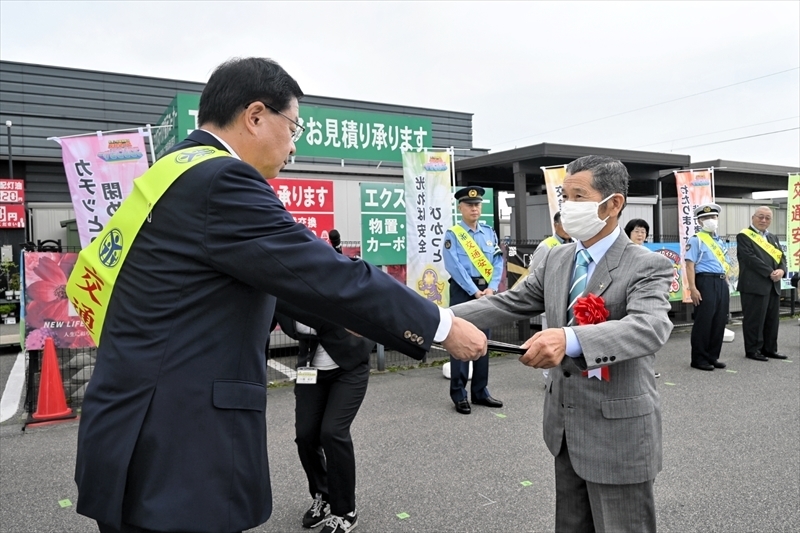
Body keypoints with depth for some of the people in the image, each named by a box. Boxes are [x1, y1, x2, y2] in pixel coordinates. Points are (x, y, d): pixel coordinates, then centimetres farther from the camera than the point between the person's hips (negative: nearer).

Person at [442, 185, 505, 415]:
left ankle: (480, 392, 21)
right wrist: (475, 291, -15)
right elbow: (454, 267, -13)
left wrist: (491, 288, -9)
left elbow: (498, 262, 5)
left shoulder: (489, 232, 11)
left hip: (486, 292, 5)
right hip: (463, 291, -5)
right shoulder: (452, 234, -4)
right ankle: (459, 395, 8)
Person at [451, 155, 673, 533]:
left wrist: (571, 339, -51)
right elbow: (509, 303, 3)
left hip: (618, 432, -6)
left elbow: (650, 328, -34)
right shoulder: (557, 259, 4)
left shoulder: (647, 266, -16)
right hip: (565, 426, 7)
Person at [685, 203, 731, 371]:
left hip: (721, 283, 8)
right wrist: (693, 288, -20)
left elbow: (725, 265, 23)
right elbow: (690, 265, -13)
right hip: (705, 282, -8)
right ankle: (698, 359, 6)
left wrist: (726, 285, 17)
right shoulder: (696, 240, -6)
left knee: (719, 321, 10)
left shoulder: (720, 241, 18)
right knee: (703, 321, -4)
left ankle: (712, 356, 21)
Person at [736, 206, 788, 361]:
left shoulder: (773, 238, 20)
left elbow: (782, 257, 13)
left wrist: (781, 270, -8)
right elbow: (750, 258, -16)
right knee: (754, 319, -3)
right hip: (754, 285, -8)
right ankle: (752, 350, 5)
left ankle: (769, 349, 20)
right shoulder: (744, 236, -5)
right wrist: (770, 273, -18)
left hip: (773, 286, 8)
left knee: (772, 319, 11)